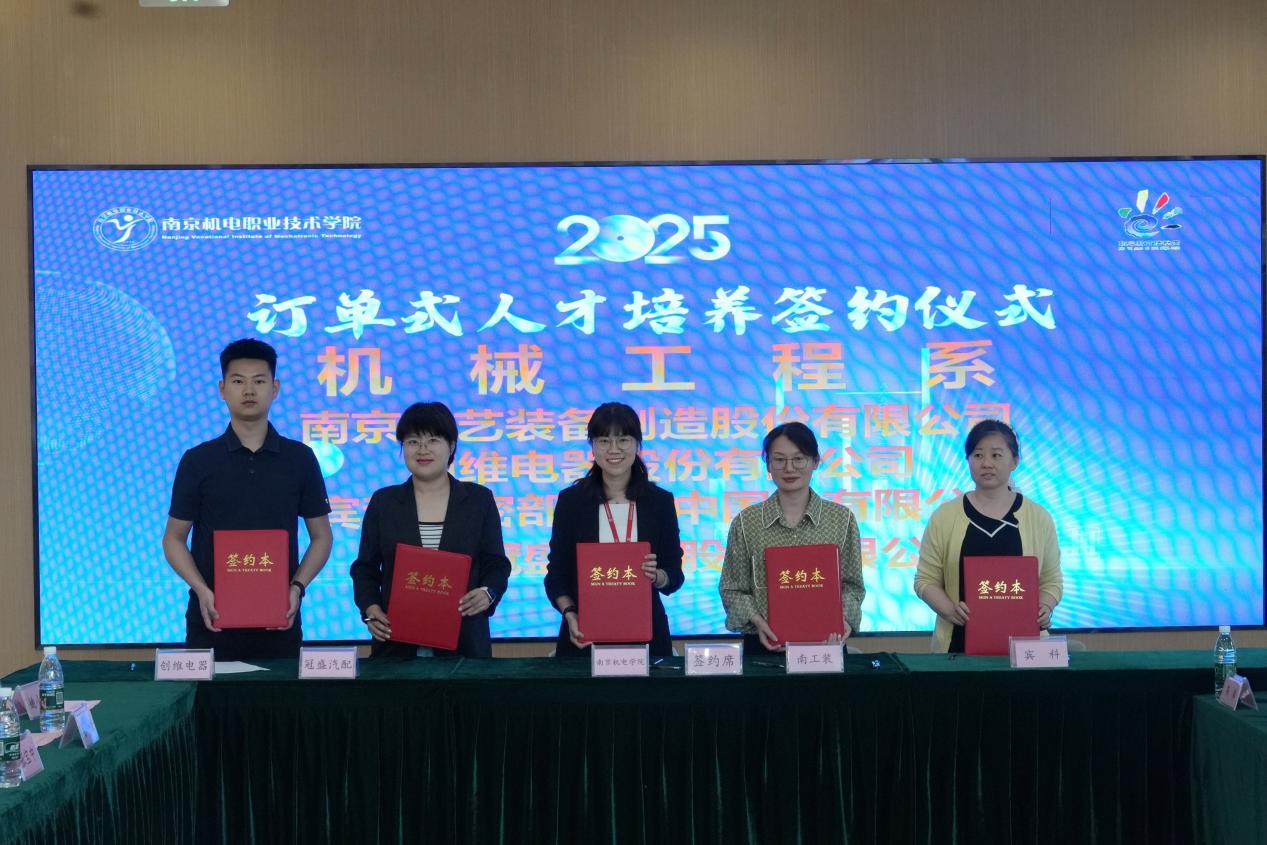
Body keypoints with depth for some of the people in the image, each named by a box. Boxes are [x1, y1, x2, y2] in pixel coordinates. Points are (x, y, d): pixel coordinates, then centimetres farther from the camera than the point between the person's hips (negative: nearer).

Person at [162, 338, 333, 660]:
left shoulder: (300, 459, 3)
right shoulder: (197, 460, 1)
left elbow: (321, 536, 7)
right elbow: (174, 539, 5)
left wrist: (297, 588, -8)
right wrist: (202, 591, -11)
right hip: (212, 621, 0)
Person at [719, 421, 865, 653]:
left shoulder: (842, 519, 1)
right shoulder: (746, 522, -1)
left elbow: (852, 585, 4)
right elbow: (732, 589, 2)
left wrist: (843, 617, -14)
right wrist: (757, 621, -14)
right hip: (764, 645, 0)